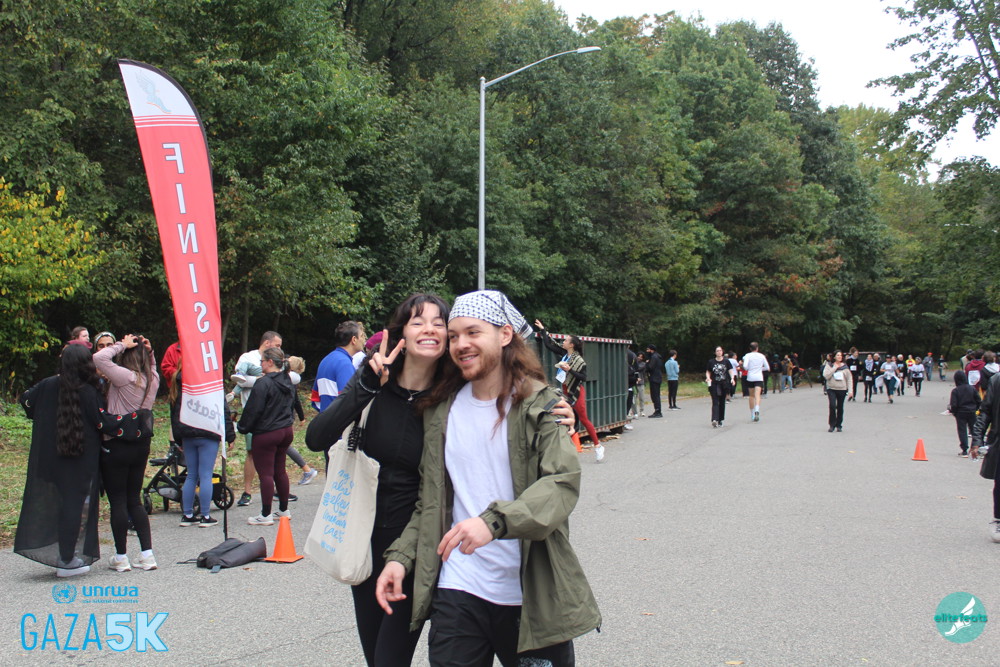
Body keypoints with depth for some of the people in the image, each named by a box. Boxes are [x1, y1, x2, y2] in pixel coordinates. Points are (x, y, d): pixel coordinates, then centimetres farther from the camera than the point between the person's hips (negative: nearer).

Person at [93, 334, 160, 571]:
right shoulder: (153, 379, 2)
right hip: (141, 445, 6)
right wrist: (148, 352, 8)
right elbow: (152, 368, 26)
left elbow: (99, 358, -22)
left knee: (118, 502, 3)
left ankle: (121, 557, 10)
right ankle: (147, 554, 11)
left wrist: (122, 345, -11)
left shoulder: (125, 377, -17)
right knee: (134, 501, 15)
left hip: (116, 446, -6)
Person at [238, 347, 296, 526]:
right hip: (286, 430, 8)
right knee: (280, 471, 16)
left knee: (265, 473, -3)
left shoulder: (263, 383, -17)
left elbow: (253, 410, -14)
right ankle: (283, 510, 23)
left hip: (266, 434, -8)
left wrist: (243, 428, -2)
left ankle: (265, 515, 1)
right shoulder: (288, 381, 7)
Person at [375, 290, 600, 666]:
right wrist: (401, 555, 1)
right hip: (457, 592, 3)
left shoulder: (539, 405, -7)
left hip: (531, 598, -3)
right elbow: (431, 500, 14)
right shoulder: (441, 410, 8)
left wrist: (494, 521, -35)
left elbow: (563, 482, -21)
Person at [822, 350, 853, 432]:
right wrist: (834, 368, -12)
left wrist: (850, 390, -3)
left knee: (840, 407, 7)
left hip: (842, 389, 2)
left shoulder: (845, 366, 4)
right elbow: (826, 376, -11)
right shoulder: (829, 365, 2)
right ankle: (832, 425, -2)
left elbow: (849, 379, 5)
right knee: (832, 406, -15)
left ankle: (839, 425, 20)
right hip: (831, 389, -2)